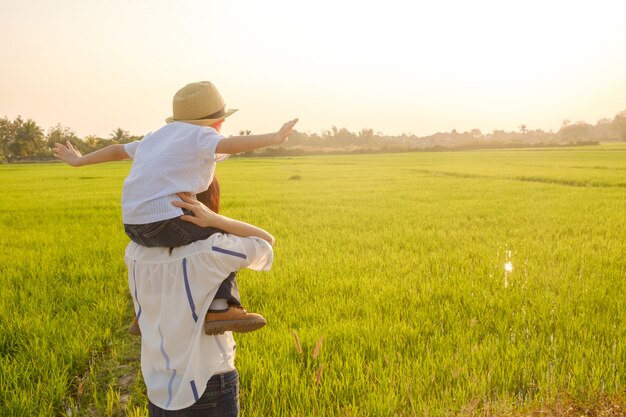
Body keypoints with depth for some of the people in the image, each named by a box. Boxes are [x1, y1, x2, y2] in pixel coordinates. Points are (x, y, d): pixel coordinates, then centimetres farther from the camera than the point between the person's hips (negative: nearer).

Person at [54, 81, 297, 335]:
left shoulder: (158, 136, 22)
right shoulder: (199, 136, 0)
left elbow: (117, 150, 31)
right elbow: (229, 145, -21)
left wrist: (79, 161, 42)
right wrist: (273, 138, -26)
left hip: (133, 226, 8)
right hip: (165, 221, -8)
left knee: (162, 245, 34)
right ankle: (220, 308, -11)